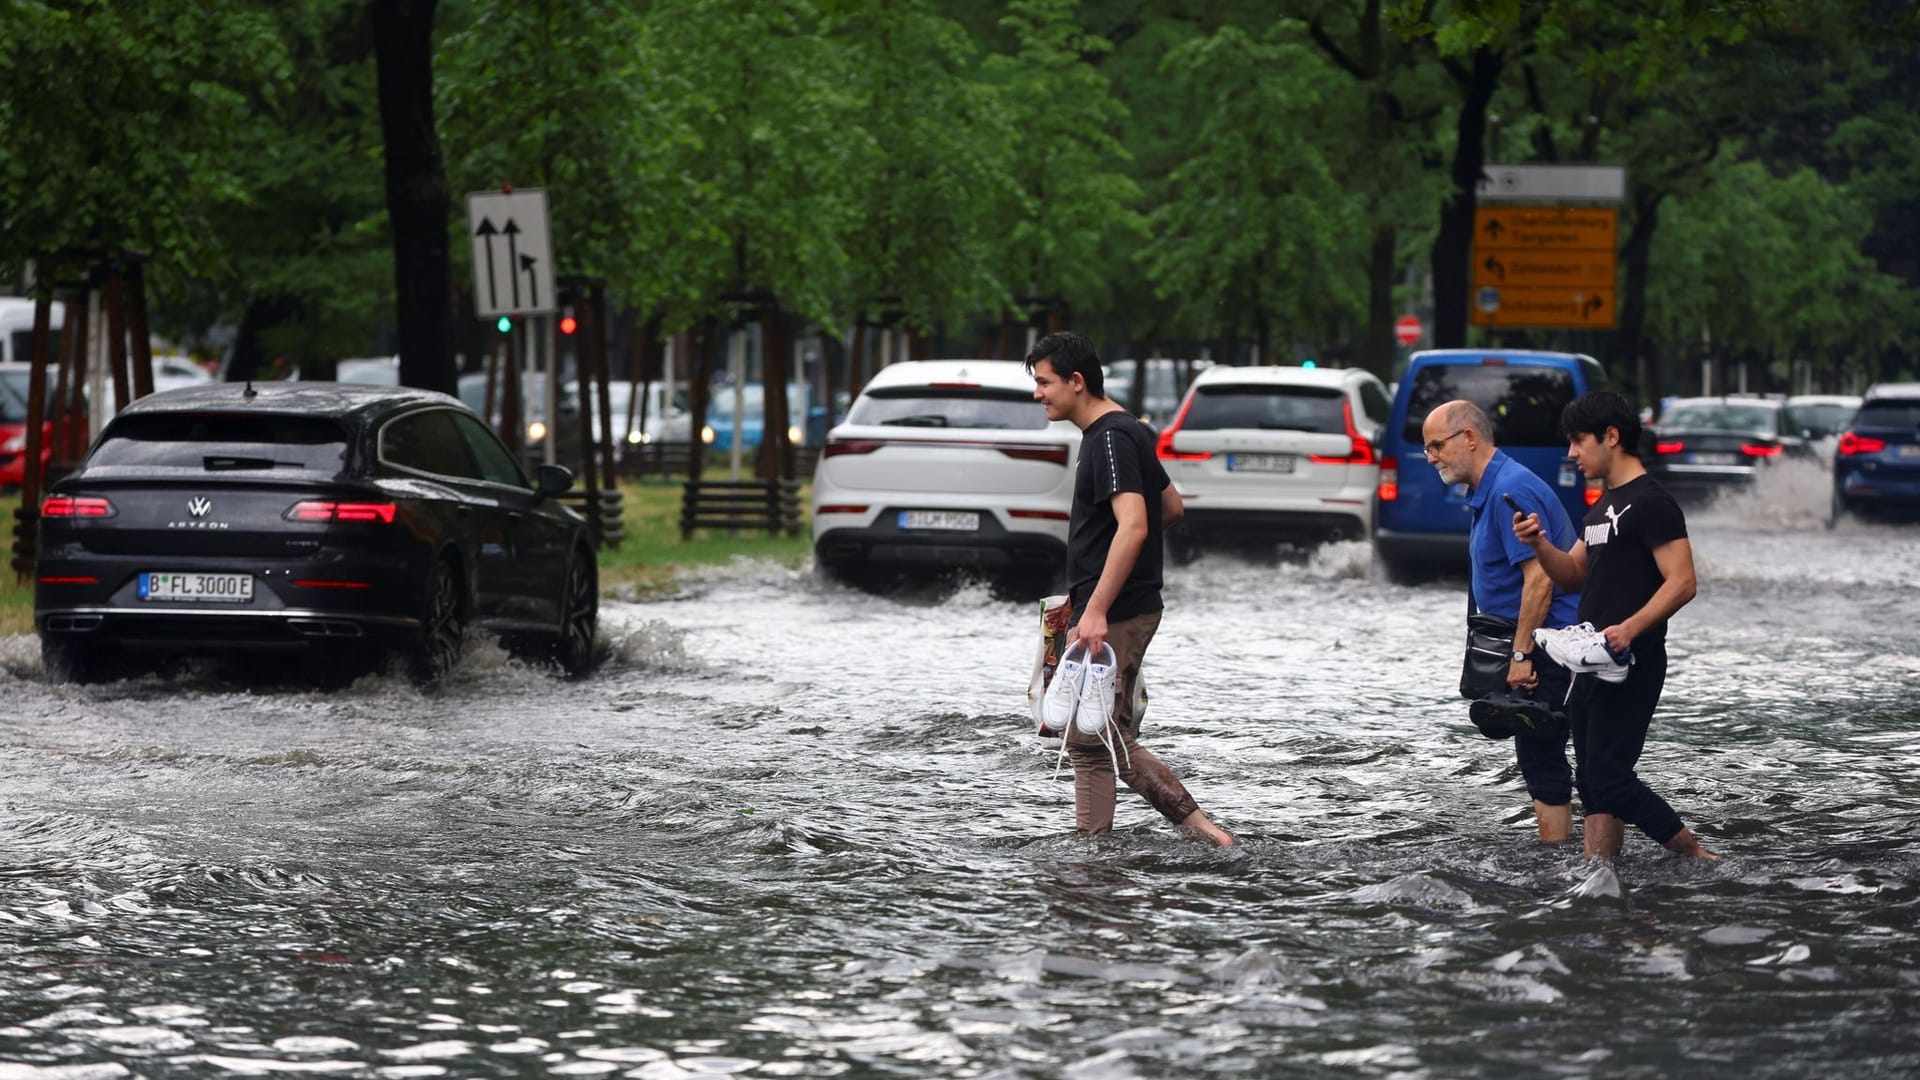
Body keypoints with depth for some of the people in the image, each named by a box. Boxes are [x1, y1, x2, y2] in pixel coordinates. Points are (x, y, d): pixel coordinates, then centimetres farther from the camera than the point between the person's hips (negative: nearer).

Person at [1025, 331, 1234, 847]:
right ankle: (1197, 824, 12)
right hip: (1121, 614, 10)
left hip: (1114, 617, -10)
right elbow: (1172, 508, 28)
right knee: (1113, 743, 12)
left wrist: (1096, 611, -30)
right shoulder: (1123, 432, 17)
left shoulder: (1111, 438, -15)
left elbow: (1133, 528, -26)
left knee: (1089, 743, -8)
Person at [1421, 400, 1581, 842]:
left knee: (1541, 759, -9)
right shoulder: (1485, 492, 16)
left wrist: (1521, 655, -23)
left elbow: (1539, 577, -25)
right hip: (1539, 645, 11)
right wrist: (1518, 653, 22)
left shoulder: (1511, 490, -18)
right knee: (1541, 759, 13)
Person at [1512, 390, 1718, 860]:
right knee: (1592, 781, 8)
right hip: (1595, 663, 10)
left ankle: (1698, 858, -3)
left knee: (1609, 777, -11)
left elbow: (1682, 582, -19)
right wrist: (1539, 544, 1)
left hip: (1631, 664, -10)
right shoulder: (1604, 506, 18)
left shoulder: (1652, 502, -12)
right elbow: (1573, 574, 20)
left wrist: (1630, 628, -31)